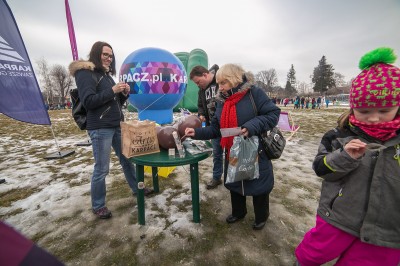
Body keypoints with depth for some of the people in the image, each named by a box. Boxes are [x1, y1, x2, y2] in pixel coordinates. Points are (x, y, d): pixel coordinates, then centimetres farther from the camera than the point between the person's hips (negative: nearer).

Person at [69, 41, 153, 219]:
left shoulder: (107, 74, 18)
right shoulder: (85, 73, -5)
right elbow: (88, 101, -17)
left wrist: (124, 93, 0)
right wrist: (112, 90, -18)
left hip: (117, 126, 8)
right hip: (100, 129, -8)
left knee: (127, 159, 16)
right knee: (102, 169, 0)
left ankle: (137, 188, 33)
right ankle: (98, 206, 20)